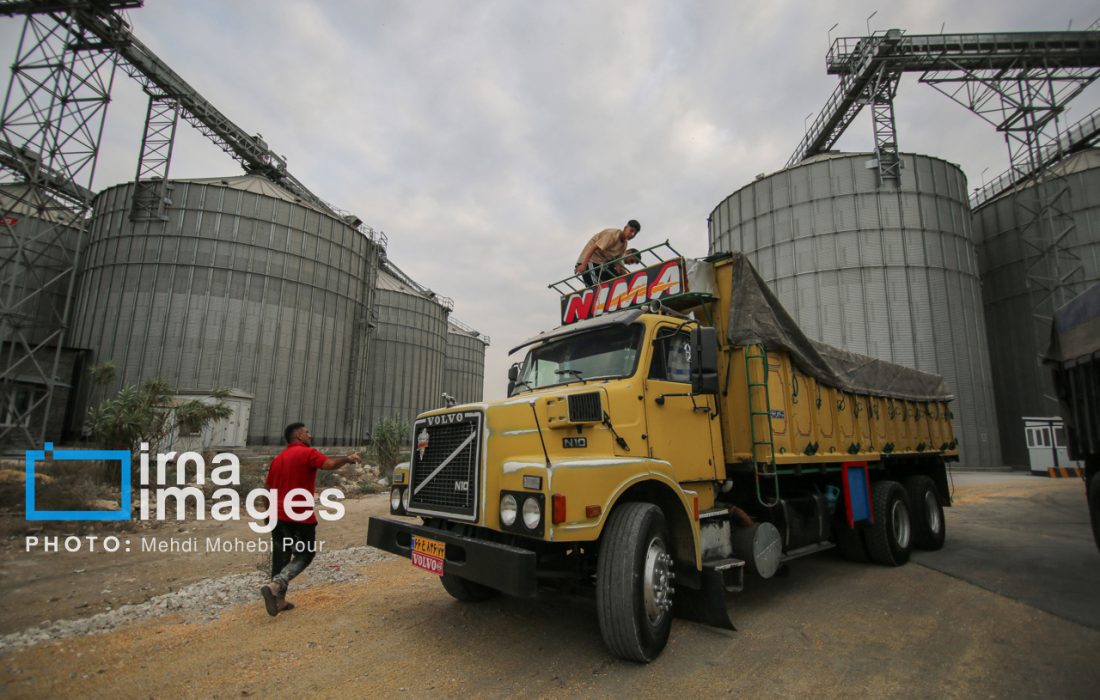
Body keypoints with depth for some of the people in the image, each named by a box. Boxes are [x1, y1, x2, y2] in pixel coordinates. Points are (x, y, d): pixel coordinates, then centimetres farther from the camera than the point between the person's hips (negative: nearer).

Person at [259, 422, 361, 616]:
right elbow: (330, 464, -28)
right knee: (304, 556, 7)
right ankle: (274, 586, -10)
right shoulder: (307, 453, -11)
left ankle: (279, 600, 20)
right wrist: (348, 458, -11)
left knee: (280, 557, 15)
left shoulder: (278, 459, 14)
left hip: (279, 516, 8)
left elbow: (269, 489, 19)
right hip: (300, 517, -7)